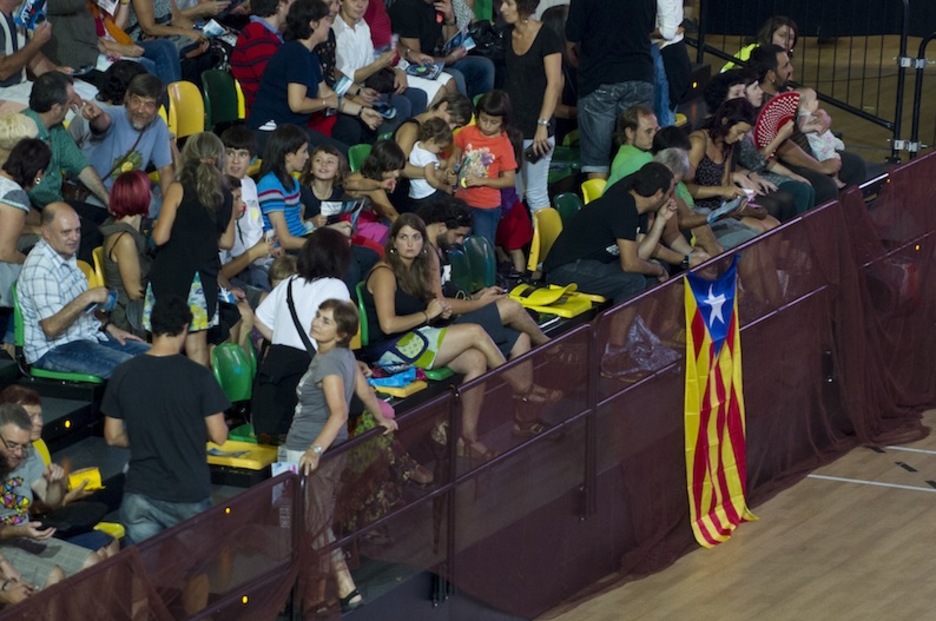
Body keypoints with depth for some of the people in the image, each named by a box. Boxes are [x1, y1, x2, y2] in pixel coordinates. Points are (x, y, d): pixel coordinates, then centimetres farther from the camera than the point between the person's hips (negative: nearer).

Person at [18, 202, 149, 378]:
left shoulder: (67, 258, 11)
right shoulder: (40, 268, -21)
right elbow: (51, 328, -27)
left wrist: (108, 327, 12)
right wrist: (87, 297, -26)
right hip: (53, 350, -10)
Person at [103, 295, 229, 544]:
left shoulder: (123, 374, -3)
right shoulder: (199, 376, -11)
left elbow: (113, 437, 6)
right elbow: (219, 436, -5)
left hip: (140, 494, 3)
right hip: (189, 496, -2)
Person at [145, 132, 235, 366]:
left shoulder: (178, 190, -11)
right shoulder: (225, 195, 3)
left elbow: (161, 237, -14)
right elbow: (227, 241, 11)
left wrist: (155, 226, 7)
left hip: (172, 275, -4)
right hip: (205, 275, 4)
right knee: (197, 345, 10)